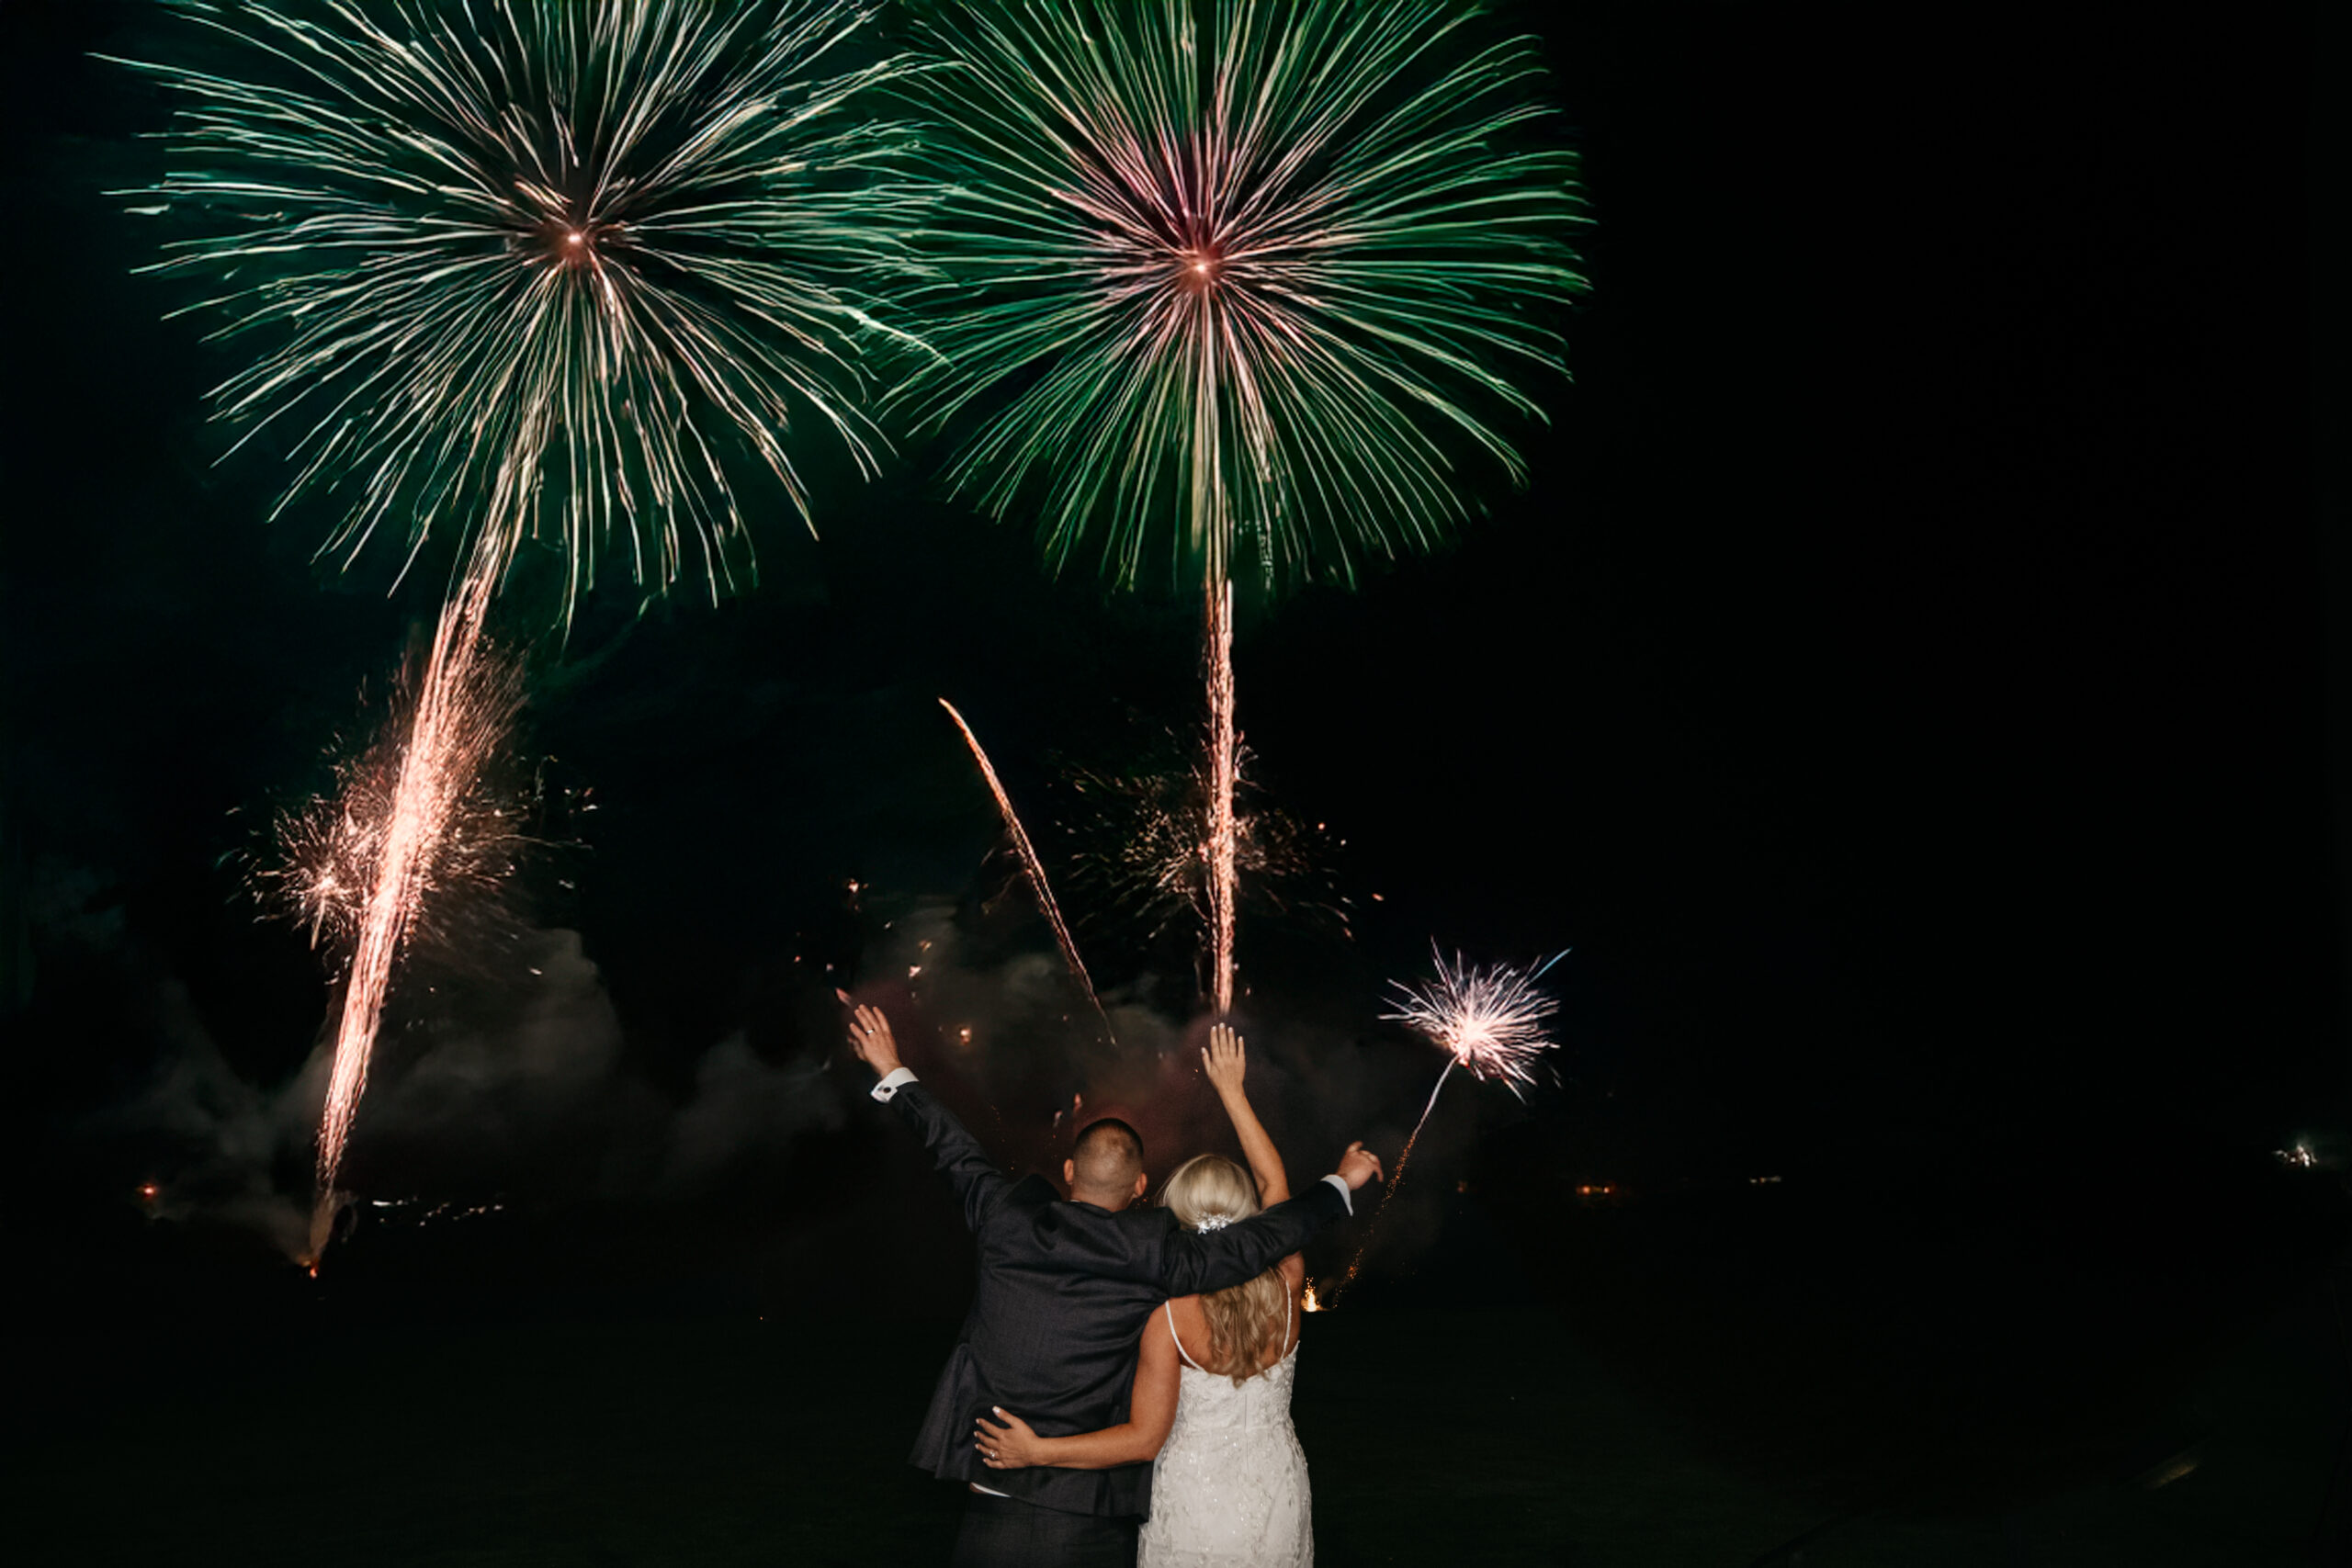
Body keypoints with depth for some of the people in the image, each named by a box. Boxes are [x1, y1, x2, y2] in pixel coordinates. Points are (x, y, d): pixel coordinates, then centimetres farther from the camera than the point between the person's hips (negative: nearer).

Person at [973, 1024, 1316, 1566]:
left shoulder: (1167, 1316, -19)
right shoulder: (1284, 1288, -10)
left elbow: (1144, 1437, -21)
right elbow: (1273, 1179, 4)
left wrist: (1036, 1451, -19)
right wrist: (1231, 1091, 12)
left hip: (1194, 1513, -3)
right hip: (1279, 1504, 3)